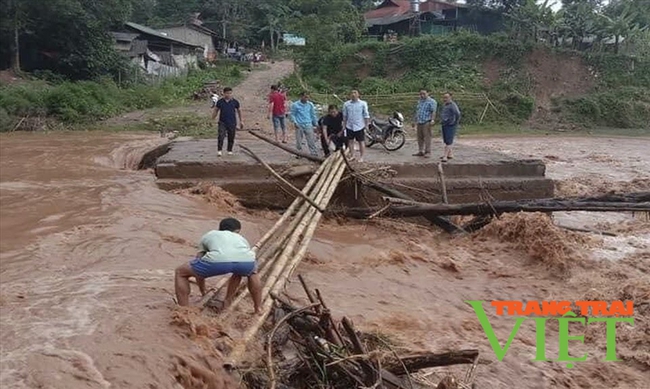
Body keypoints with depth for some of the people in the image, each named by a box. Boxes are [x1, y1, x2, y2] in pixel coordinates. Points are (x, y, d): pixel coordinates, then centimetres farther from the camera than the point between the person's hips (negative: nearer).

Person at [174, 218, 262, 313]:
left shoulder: (208, 235, 41)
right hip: (246, 261, 2)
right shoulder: (241, 238, 43)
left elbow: (198, 268, 46)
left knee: (180, 273, 24)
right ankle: (258, 311, 38)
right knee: (252, 272, 41)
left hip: (217, 260, -2)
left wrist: (203, 291, 59)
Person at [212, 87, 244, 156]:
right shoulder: (220, 102, 0)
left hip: (232, 123, 1)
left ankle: (230, 151, 23)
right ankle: (219, 150, -7)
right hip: (222, 122, -1)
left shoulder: (235, 102, 0)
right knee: (220, 136, -15)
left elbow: (239, 110, 12)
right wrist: (213, 117, -5)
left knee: (231, 138, 7)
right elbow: (216, 110, 11)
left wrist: (241, 121, 15)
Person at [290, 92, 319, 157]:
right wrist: (294, 122, -12)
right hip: (299, 126, -1)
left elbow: (313, 115, 13)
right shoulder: (295, 105, -2)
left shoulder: (310, 104, 5)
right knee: (298, 141, 6)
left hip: (308, 125, 1)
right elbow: (292, 114, 3)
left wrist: (316, 124, 14)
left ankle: (314, 154, -2)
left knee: (311, 141, -3)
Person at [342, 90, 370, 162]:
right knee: (350, 141, 11)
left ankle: (361, 157, 15)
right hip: (349, 126, 3)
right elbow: (344, 115, 8)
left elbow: (366, 115, -1)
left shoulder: (363, 104, -5)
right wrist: (344, 125, 8)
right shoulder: (346, 104, 1)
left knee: (361, 142, 5)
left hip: (360, 126, -2)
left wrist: (366, 125, -3)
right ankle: (352, 155, 25)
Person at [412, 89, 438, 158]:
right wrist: (416, 121, 25)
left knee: (427, 137, -8)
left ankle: (428, 152, -5)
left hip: (426, 122, -7)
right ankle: (420, 151, 16)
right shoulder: (419, 101, 19)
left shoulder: (431, 102, -5)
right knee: (420, 138, 9)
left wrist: (432, 120, -23)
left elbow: (433, 112, -12)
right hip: (419, 122, 7)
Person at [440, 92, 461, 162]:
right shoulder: (444, 105, 15)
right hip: (444, 125, 9)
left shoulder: (453, 105, -14)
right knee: (446, 141, 14)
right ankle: (450, 154, 25)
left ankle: (445, 156, -15)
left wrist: (455, 122, -17)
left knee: (448, 141, -10)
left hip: (450, 126, -9)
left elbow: (457, 114, -26)